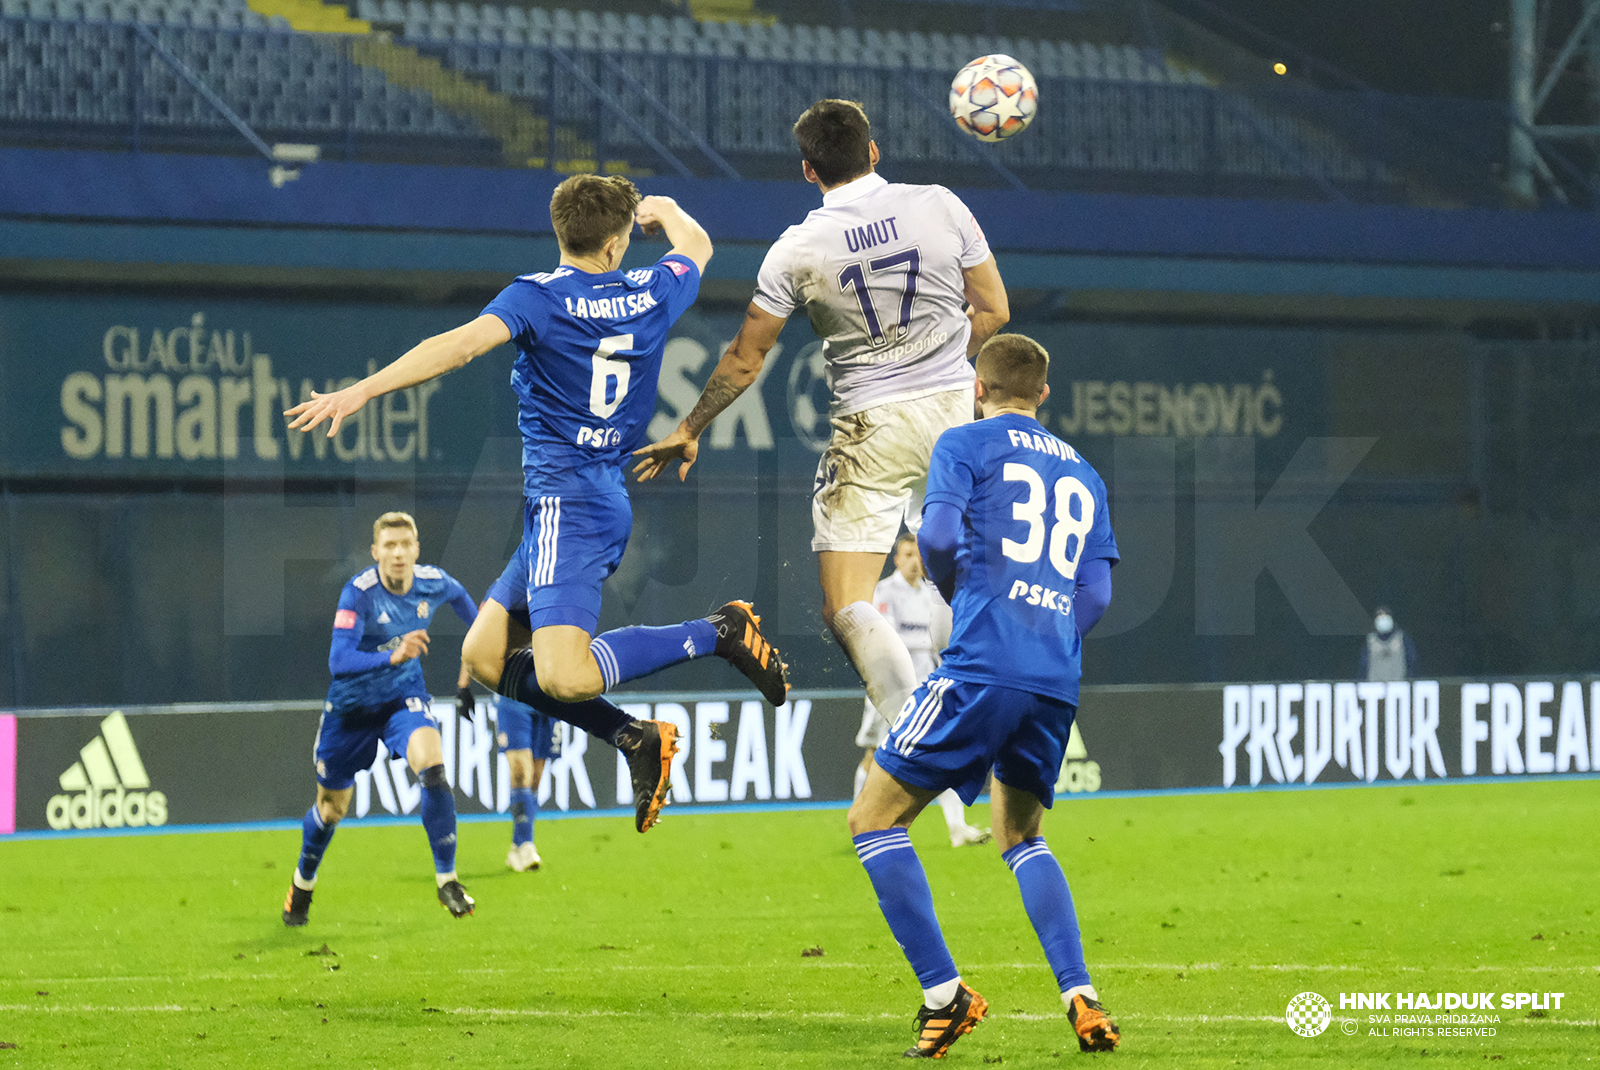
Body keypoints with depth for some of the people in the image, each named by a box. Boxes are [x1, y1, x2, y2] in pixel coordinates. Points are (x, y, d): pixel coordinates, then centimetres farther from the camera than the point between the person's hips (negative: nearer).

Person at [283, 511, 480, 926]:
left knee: (432, 767, -28)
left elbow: (459, 596, 14)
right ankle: (302, 883, 43)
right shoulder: (359, 593, -27)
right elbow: (338, 662, -36)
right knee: (332, 807, 13)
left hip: (404, 697, 2)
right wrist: (393, 657, -50)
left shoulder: (433, 582, -14)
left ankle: (447, 879, -17)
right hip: (353, 705, -2)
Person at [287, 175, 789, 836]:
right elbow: (697, 248, 31)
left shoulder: (537, 299, -9)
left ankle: (716, 633, -16)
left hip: (566, 503, -8)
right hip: (610, 502, 8)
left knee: (564, 678, -22)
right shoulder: (651, 295, 9)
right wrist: (666, 212, 53)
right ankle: (636, 739, 5)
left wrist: (360, 392, -26)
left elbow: (459, 345, -22)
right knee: (483, 656, 10)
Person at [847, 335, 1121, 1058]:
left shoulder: (966, 444, 6)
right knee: (1019, 837, 23)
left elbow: (938, 538, -10)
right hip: (1058, 683, 6)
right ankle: (1080, 996, 4)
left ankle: (943, 993, -7)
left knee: (874, 820, 3)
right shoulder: (1081, 472, 22)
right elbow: (1096, 597, 15)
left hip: (982, 666, -6)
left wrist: (948, 588, 11)